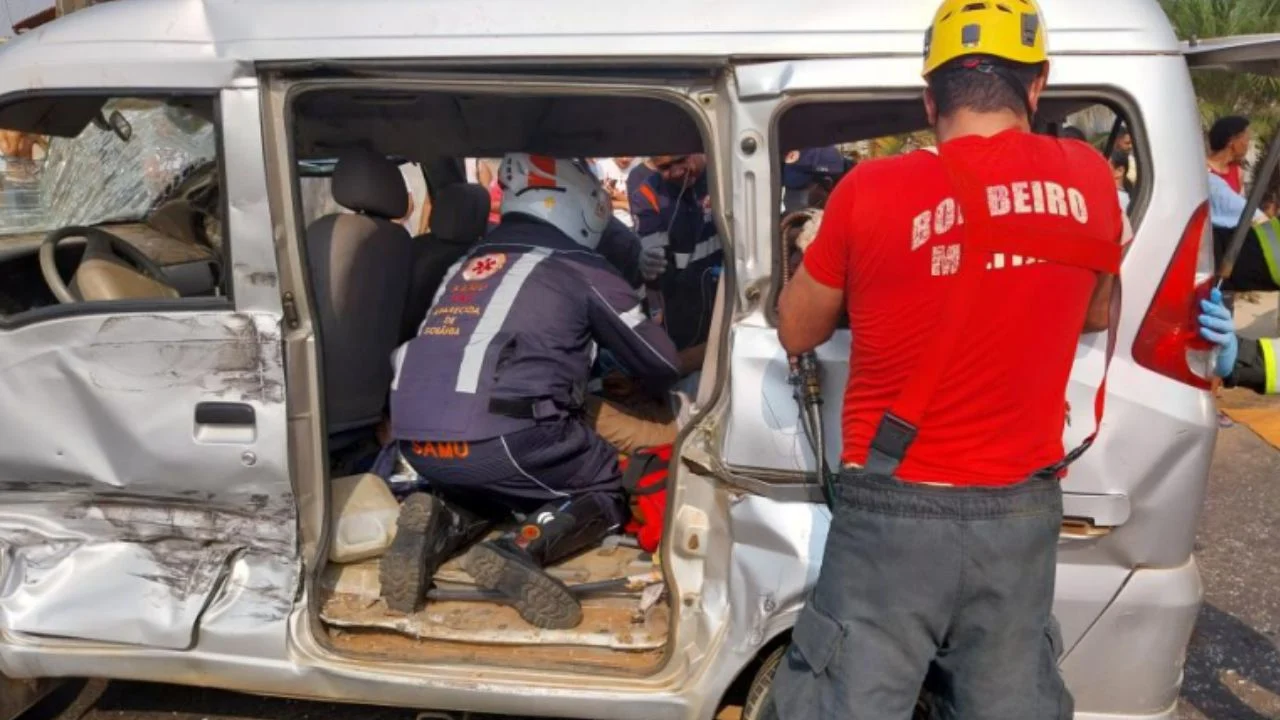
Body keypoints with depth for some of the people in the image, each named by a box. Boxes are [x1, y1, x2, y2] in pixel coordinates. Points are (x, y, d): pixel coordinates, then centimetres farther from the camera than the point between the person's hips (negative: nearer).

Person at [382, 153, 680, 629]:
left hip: (415, 441, 6)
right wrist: (659, 377, 40)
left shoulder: (470, 262, 25)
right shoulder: (583, 269, 8)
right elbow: (662, 365, 16)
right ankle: (522, 550, -12)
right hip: (498, 436, -6)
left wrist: (591, 370, 49)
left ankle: (442, 524, 3)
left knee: (497, 483, 34)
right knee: (609, 492, 16)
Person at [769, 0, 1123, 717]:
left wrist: (820, 253, 20)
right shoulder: (1088, 179, 0)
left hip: (895, 508, -3)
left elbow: (797, 333, 4)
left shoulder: (871, 190, -10)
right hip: (1021, 510, 4)